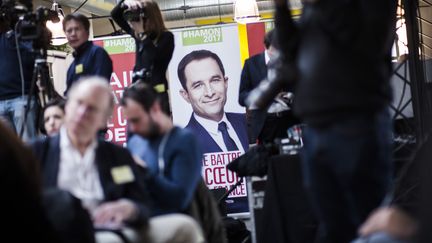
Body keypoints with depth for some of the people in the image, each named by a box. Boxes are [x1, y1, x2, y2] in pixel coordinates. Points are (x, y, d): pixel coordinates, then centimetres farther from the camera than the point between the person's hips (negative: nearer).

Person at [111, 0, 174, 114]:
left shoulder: (166, 37, -5)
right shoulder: (137, 35, 11)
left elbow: (155, 56, -22)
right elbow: (115, 15, 16)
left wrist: (143, 33, -16)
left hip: (157, 94, -6)